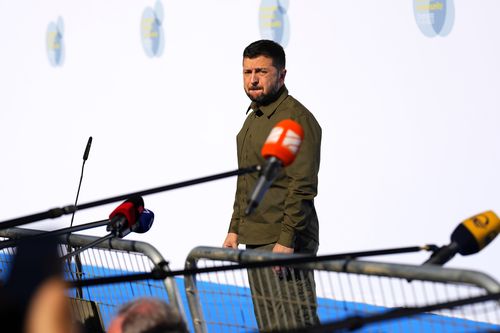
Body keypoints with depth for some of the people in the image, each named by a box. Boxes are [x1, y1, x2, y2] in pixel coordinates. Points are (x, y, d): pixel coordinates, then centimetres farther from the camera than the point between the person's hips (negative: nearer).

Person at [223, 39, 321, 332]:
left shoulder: (296, 118, -14)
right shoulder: (253, 118, 17)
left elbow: (303, 187, -20)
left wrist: (287, 241, -23)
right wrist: (235, 229, 19)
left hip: (284, 244, -10)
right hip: (256, 242, 10)